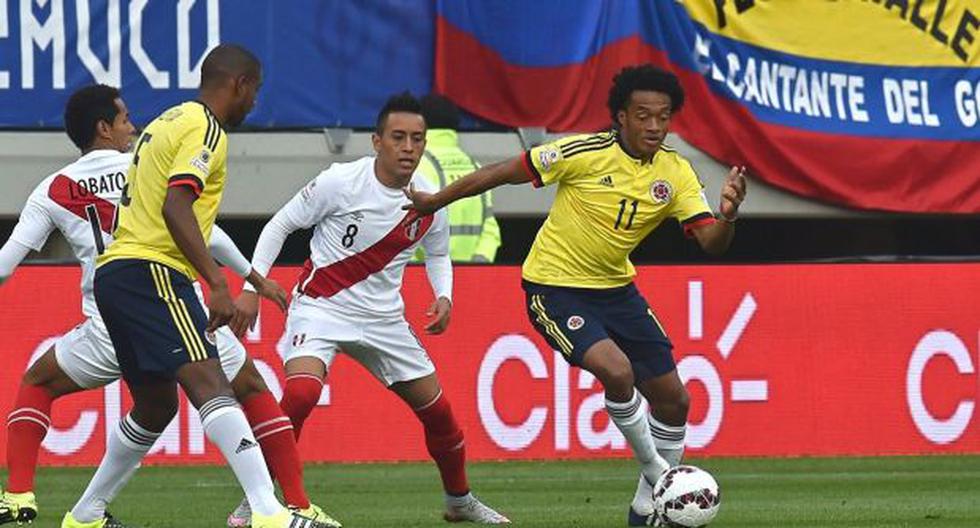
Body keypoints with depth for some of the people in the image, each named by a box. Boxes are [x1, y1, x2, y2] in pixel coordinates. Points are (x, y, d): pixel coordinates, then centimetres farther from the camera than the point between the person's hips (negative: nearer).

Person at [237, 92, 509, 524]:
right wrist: (252, 288, -12)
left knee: (436, 409, 8)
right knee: (300, 393, -30)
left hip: (383, 318, 5)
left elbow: (438, 254, 17)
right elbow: (279, 226, -6)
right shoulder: (340, 182, -17)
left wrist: (444, 297, -2)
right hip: (320, 306, -5)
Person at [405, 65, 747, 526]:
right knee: (617, 370, -29)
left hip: (615, 288, 6)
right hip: (555, 285, -6)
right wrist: (436, 201, -4)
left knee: (673, 400, 4)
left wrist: (727, 216, -35)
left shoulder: (675, 173, -7)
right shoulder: (585, 153, -20)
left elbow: (711, 242, -12)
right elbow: (507, 172, -10)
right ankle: (653, 466, -5)